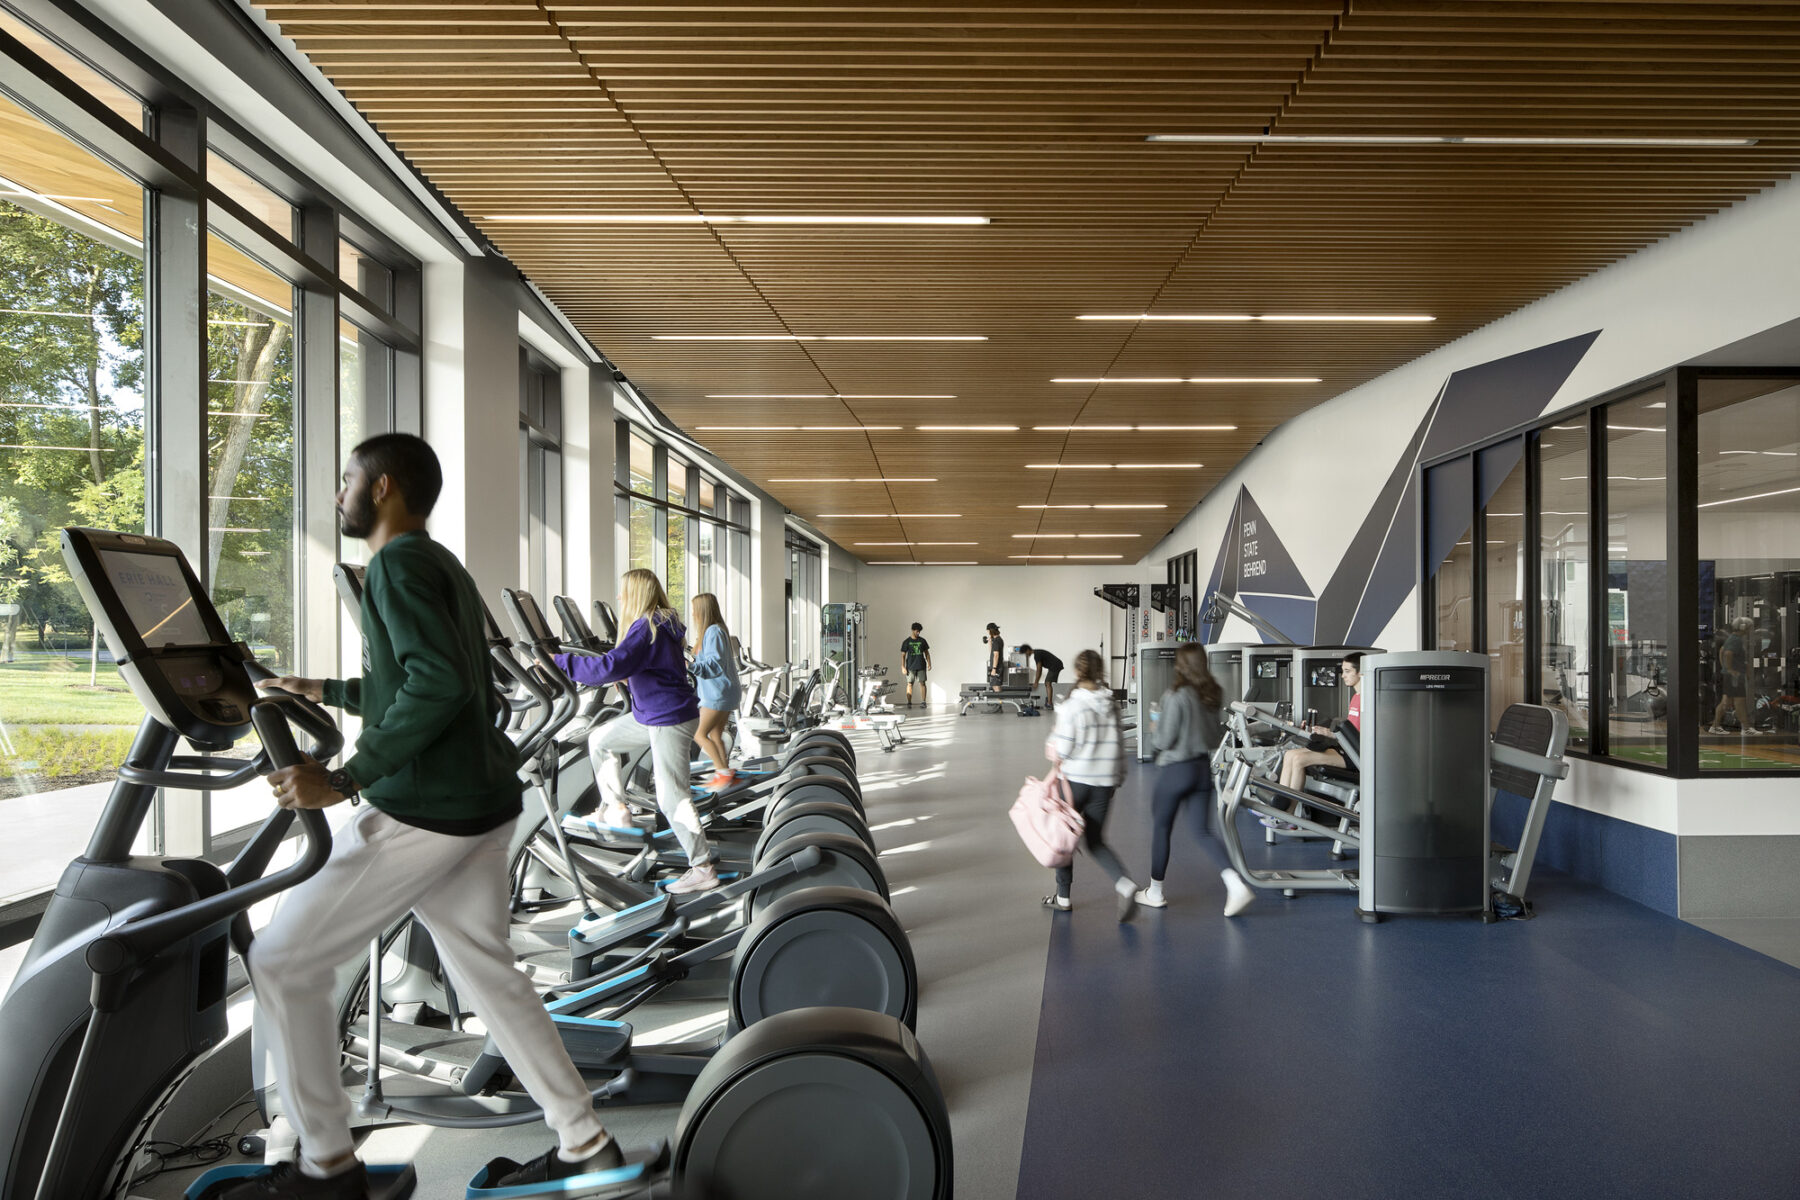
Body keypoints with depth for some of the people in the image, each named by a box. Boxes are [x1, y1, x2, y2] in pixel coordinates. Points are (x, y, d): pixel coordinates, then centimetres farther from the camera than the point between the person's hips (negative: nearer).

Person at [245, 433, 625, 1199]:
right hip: (481, 804, 10)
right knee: (486, 970, 17)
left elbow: (440, 685, -25)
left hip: (425, 811, -9)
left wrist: (345, 778, -24)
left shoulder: (399, 563, -12)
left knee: (282, 962, 4)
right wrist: (327, 692, 32)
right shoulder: (442, 567, 17)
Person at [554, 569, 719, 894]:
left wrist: (560, 661, -26)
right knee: (599, 739, 19)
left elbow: (611, 666, -31)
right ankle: (616, 809, 26)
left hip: (671, 720, -10)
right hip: (650, 715, 10)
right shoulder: (661, 625, 10)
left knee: (671, 797, -7)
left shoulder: (646, 629, -21)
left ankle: (703, 869, -1)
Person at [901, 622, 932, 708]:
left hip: (921, 666, 2)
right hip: (911, 667, -2)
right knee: (909, 684, -2)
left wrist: (929, 664, 4)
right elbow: (903, 655, 1)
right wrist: (903, 667, -6)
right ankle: (909, 702, 2)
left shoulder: (922, 641, 7)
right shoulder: (906, 642, 1)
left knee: (922, 683, -1)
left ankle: (923, 702, 2)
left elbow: (927, 653, 13)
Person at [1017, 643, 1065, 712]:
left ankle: (1049, 705, -20)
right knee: (1047, 683, 13)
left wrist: (1036, 683, -13)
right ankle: (1048, 703, 16)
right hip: (1053, 667, 10)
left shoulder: (1037, 654, -17)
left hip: (1055, 666, -10)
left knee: (1048, 683, -16)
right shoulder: (1036, 654, 13)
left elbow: (1039, 670, -18)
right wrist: (1036, 682, 16)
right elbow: (1039, 669, 16)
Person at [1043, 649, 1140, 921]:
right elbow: (1119, 745, 8)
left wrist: (1051, 744, 8)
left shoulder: (1071, 707, -14)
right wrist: (1118, 778, 18)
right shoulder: (1112, 706, 2)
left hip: (1076, 779, -4)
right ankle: (1124, 884, -11)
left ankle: (1063, 896, 24)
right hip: (1105, 781, 5)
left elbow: (1061, 751, -14)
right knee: (1095, 840, 13)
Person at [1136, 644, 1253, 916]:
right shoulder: (1216, 694, 0)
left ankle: (1155, 893, 21)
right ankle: (1235, 882, -5)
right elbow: (1220, 734, 9)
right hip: (1205, 768, 6)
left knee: (1161, 828, 11)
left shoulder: (1175, 697, -18)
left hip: (1176, 770, -6)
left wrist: (1153, 732, 5)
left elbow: (1163, 740, -15)